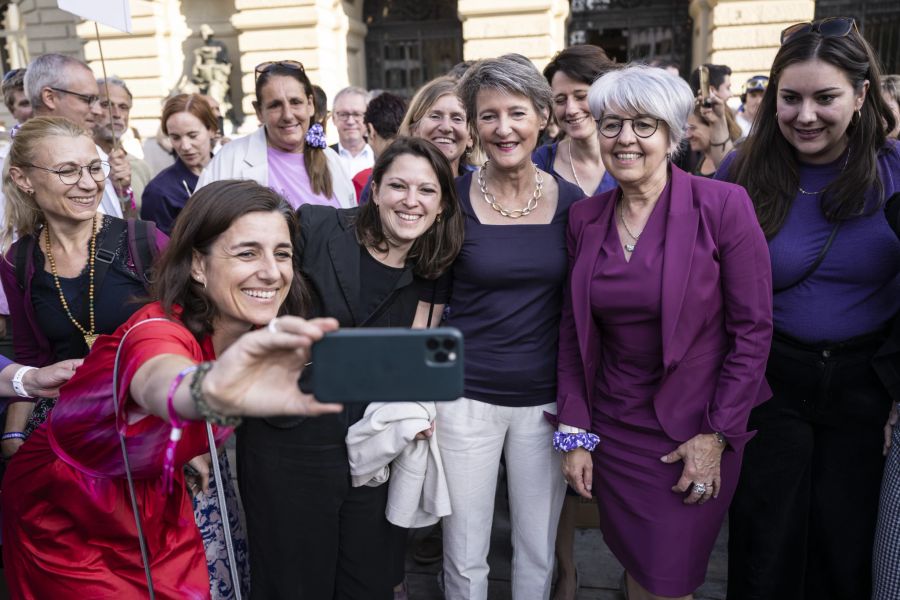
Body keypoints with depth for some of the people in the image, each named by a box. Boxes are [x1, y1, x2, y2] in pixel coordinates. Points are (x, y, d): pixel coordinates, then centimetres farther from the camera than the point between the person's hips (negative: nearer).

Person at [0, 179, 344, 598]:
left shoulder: (250, 334, -14)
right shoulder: (156, 330, -34)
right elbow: (160, 383, -59)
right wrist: (210, 389, -78)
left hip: (155, 510, 5)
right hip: (63, 524, -5)